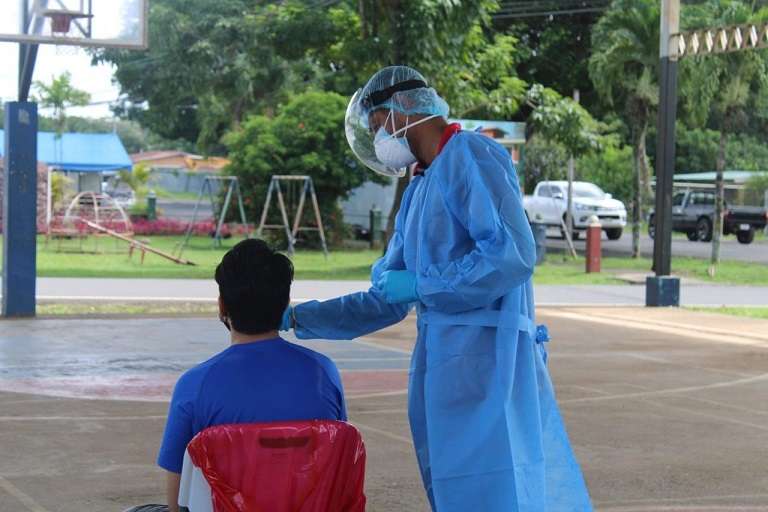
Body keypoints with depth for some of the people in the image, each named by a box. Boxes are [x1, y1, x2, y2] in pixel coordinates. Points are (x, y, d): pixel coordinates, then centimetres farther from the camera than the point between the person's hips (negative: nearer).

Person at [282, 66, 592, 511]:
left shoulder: (471, 156, -7)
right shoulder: (419, 191, 20)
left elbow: (513, 254, -20)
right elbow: (388, 302, 23)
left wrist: (418, 284, -11)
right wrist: (297, 319, 18)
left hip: (484, 356, -9)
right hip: (441, 360, 9)